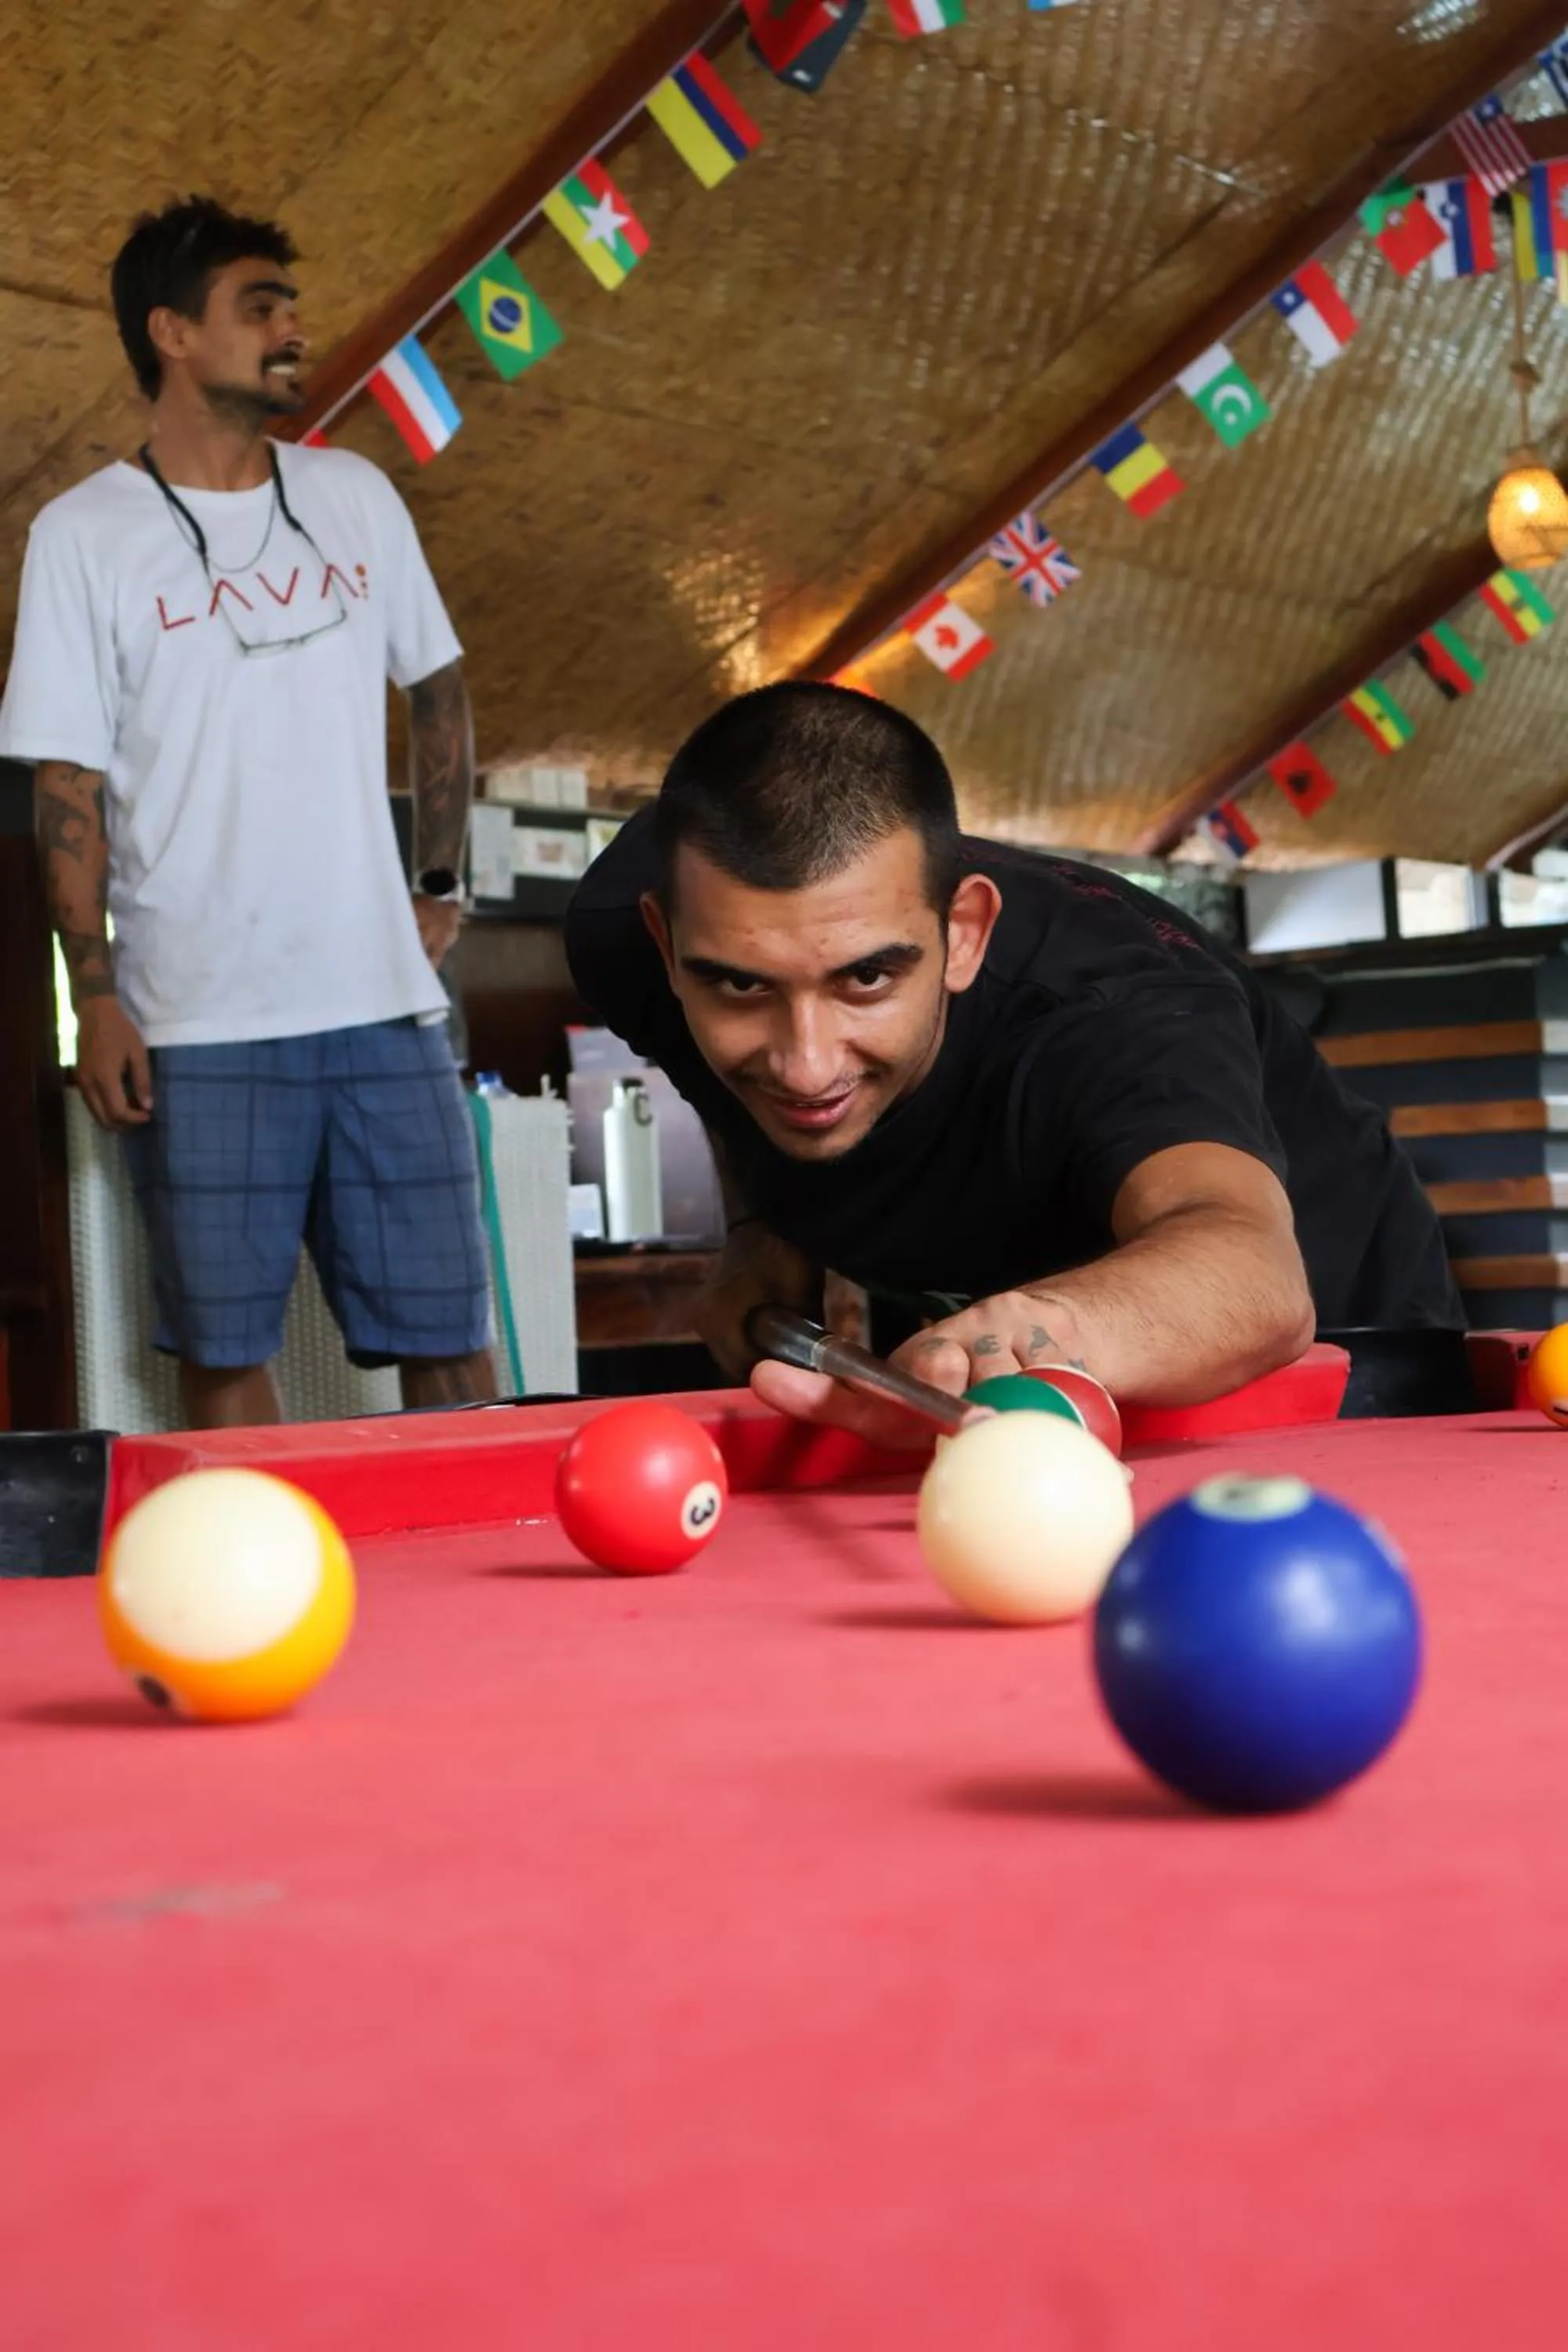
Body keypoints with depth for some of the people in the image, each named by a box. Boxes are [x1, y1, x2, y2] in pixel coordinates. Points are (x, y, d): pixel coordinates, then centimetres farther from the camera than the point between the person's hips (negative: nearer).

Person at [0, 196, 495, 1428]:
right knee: (225, 1356, 2)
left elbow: (438, 688, 20)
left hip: (384, 999, 3)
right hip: (199, 1027, -3)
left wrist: (441, 883, 12)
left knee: (450, 1340, 5)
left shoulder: (355, 496, 9)